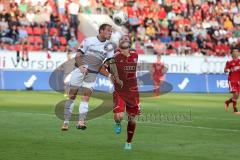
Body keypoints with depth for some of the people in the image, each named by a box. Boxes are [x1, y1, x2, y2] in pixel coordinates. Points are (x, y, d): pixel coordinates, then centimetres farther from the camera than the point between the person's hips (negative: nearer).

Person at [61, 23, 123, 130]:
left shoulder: (109, 46, 7)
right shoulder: (89, 40, -3)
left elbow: (111, 62, 7)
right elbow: (78, 56, -5)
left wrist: (116, 78, 1)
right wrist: (81, 66, -22)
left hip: (92, 74, 2)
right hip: (80, 70, -2)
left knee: (86, 97, -11)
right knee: (71, 96, -1)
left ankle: (81, 122, -18)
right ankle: (66, 122, 4)